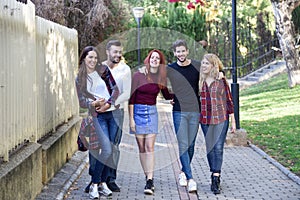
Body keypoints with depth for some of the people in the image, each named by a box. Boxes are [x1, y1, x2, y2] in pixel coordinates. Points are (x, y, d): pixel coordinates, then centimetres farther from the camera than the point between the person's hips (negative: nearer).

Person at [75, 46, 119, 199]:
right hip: (98, 116, -2)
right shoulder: (79, 79, 7)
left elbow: (115, 88, 0)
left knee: (115, 149, 2)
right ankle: (94, 184, -6)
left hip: (113, 113, 2)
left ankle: (103, 182, 14)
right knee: (107, 150, -16)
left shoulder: (103, 70, 6)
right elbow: (82, 101, 4)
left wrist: (109, 103, -15)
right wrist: (94, 103, -15)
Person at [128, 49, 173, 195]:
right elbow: (131, 98, -3)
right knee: (141, 147, 2)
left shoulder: (160, 79, 5)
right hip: (138, 112, -1)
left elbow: (167, 96, 20)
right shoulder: (139, 75, -3)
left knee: (149, 147, -8)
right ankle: (147, 177, 13)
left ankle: (150, 181, -13)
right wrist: (131, 118, -6)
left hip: (152, 113, 1)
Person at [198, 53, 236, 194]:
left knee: (218, 148, -10)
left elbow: (229, 100, 2)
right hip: (205, 119, 3)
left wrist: (233, 121, 2)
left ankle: (215, 179, -14)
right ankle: (215, 176, 19)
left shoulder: (221, 80, -2)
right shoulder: (199, 81, 5)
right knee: (210, 148, 8)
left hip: (221, 119, -3)